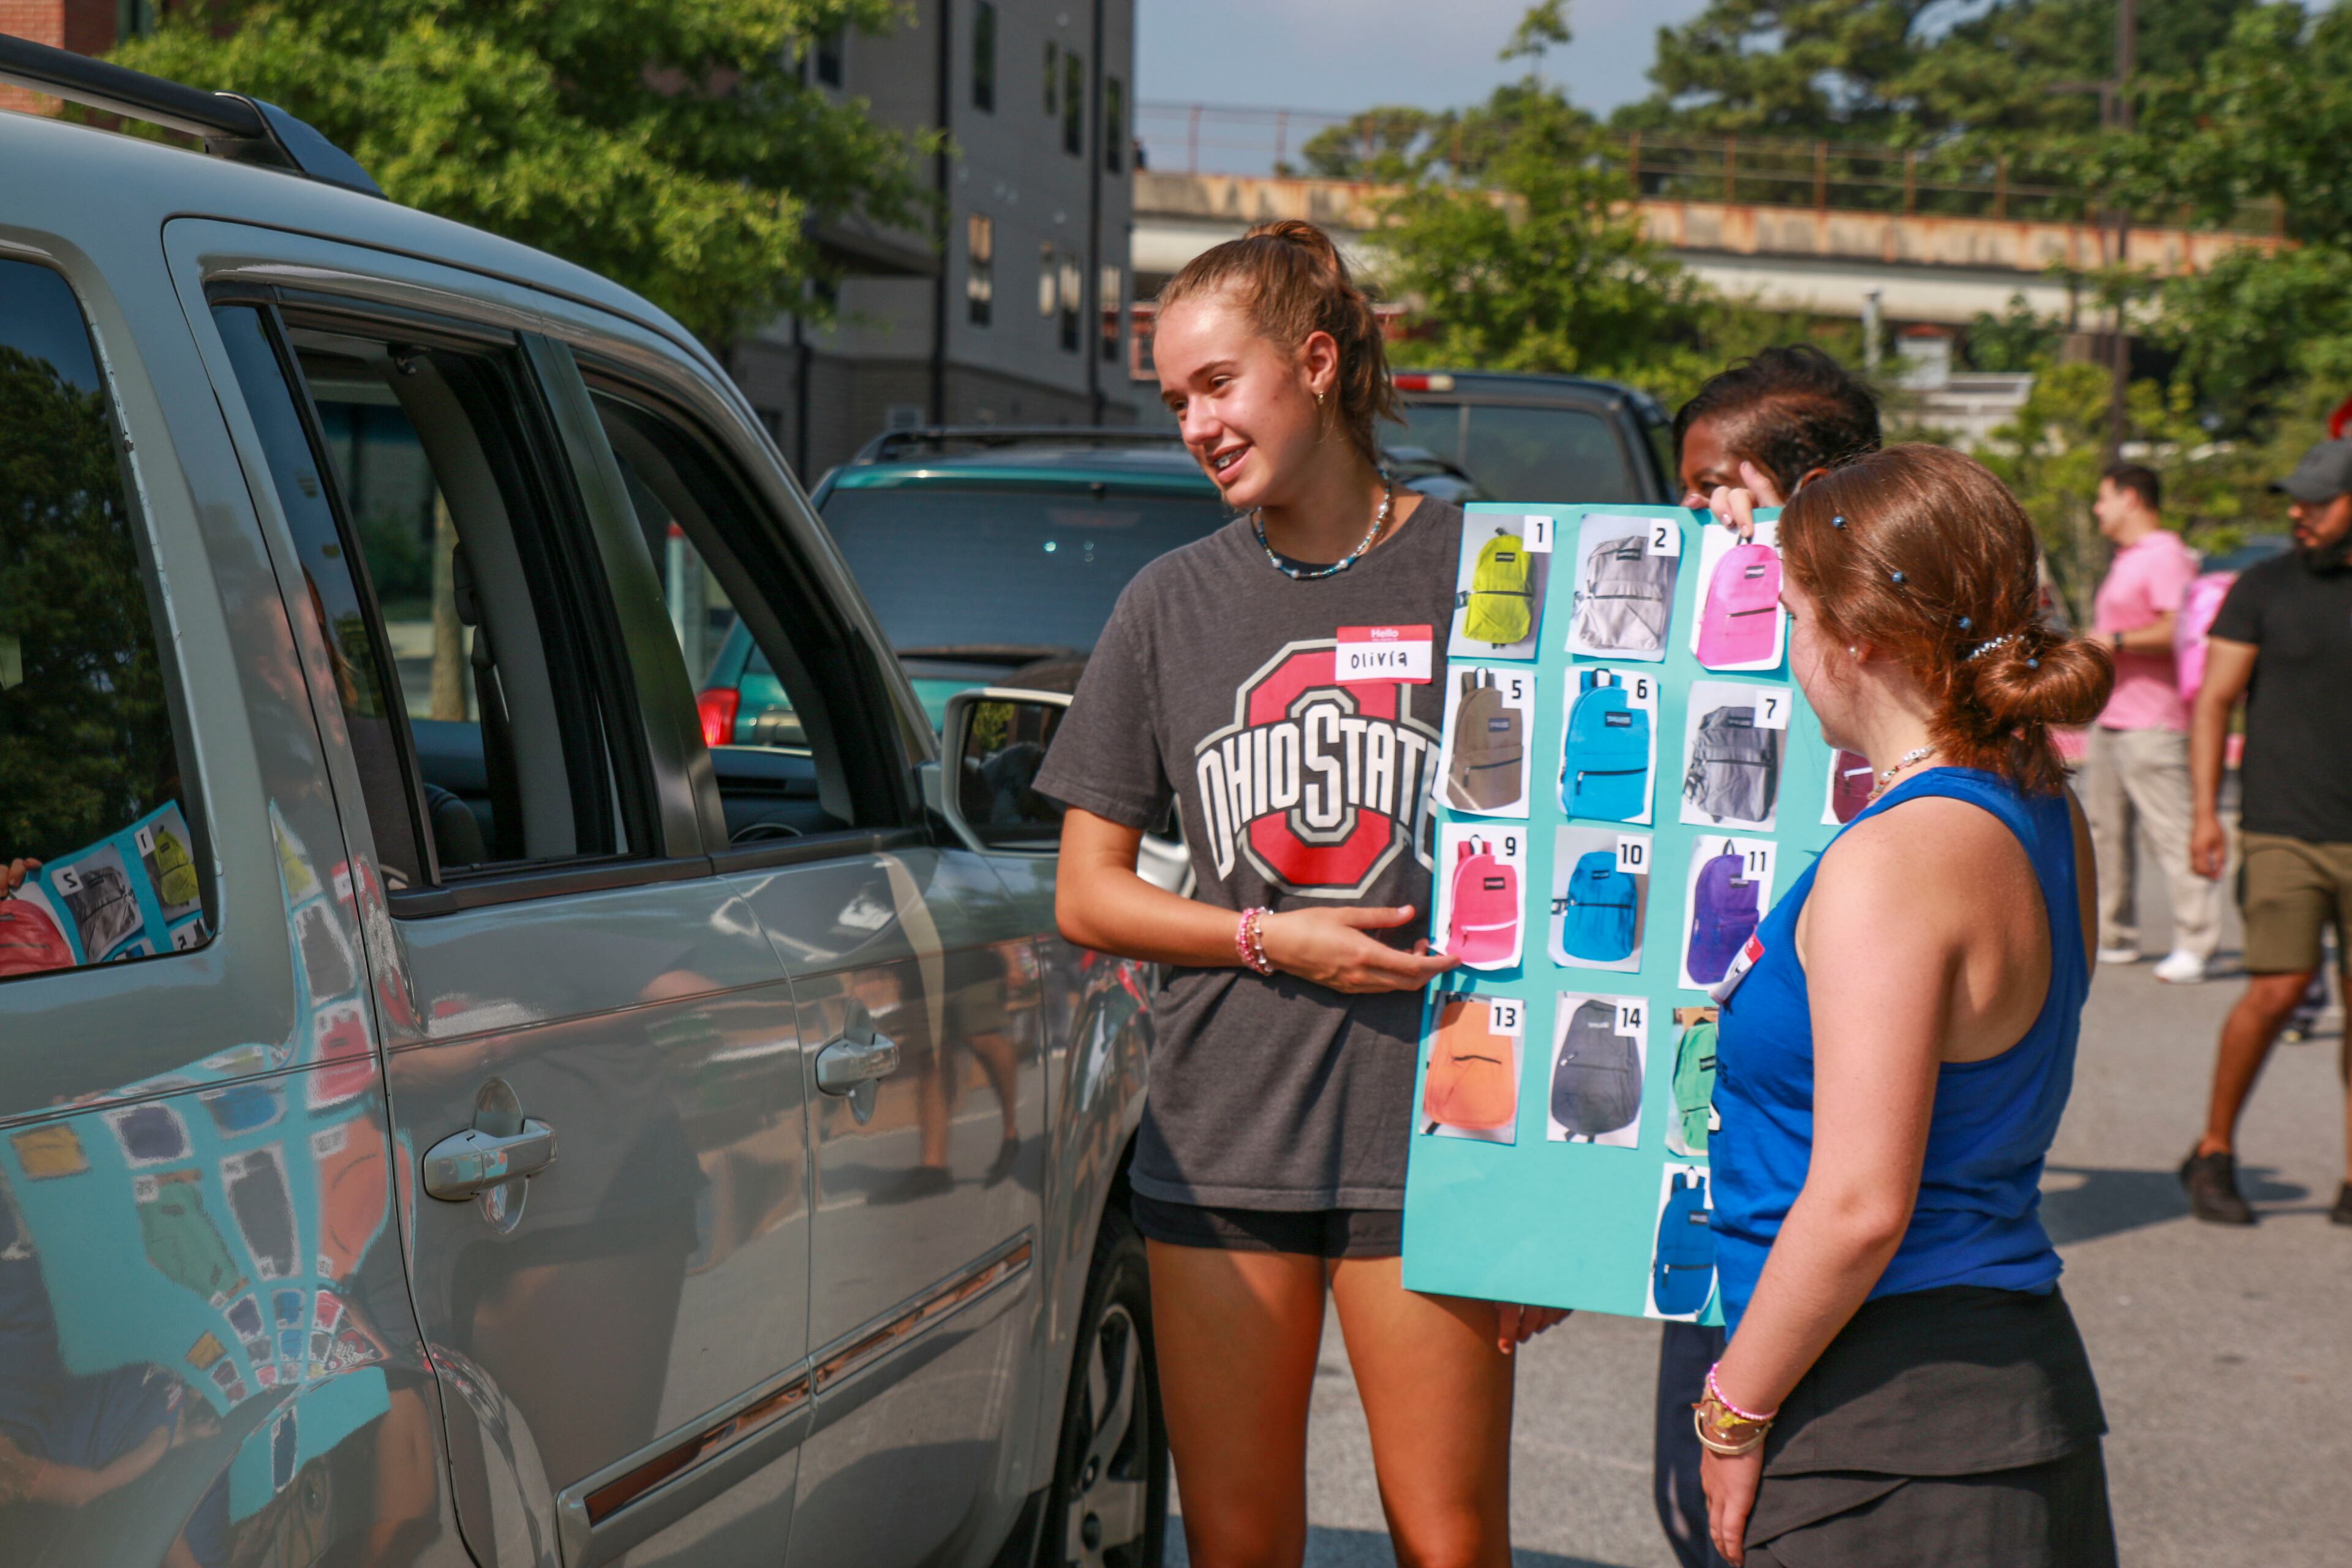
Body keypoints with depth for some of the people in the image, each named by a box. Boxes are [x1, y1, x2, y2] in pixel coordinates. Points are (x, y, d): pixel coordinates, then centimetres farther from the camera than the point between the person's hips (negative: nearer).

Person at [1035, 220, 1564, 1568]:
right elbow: (1088, 898, 10)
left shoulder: (1479, 570, 1)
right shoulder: (1171, 606, 9)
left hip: (1429, 1137, -2)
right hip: (1218, 1143, 3)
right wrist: (1272, 938, -7)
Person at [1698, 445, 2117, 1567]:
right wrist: (1770, 554, 32)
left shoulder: (1890, 867, -22)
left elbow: (1859, 1206, -24)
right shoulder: (2045, 817, 6)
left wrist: (1734, 1413, -12)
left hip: (1891, 1427, -10)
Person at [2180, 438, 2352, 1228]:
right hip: (2284, 829, -3)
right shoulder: (2265, 588, 2)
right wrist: (2205, 811, -10)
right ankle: (2214, 1153, 7)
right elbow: (2213, 700, 0)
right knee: (2278, 990, -12)